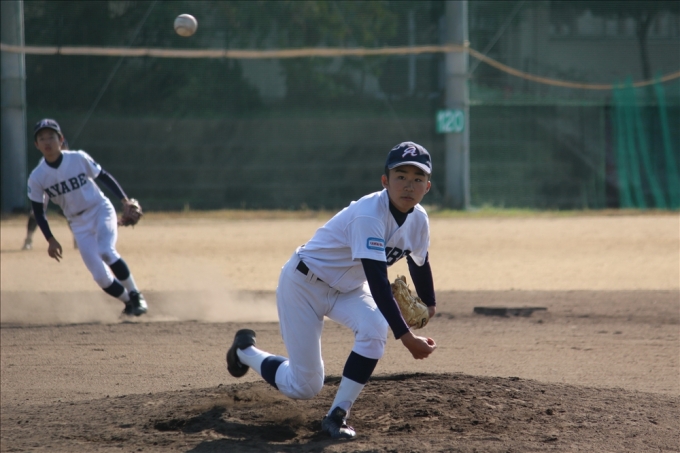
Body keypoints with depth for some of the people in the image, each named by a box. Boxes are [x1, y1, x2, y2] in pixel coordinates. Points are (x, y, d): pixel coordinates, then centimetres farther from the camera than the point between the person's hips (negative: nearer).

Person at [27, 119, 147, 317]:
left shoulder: (79, 159, -11)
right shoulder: (37, 177, -8)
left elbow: (103, 176, 0)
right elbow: (38, 211, 1)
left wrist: (125, 199, -9)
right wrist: (51, 239, -6)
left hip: (101, 211, -2)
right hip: (79, 224, 2)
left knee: (106, 252, -29)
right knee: (101, 277, -8)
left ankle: (135, 295, -13)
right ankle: (129, 302, 16)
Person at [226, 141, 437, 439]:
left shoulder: (418, 219, -11)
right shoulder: (369, 215, -35)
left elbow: (420, 263, 11)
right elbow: (377, 281, -40)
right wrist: (405, 336, -44)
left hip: (346, 288, 7)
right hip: (304, 283, -7)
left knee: (375, 329, -27)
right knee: (304, 388, -3)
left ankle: (338, 415, -13)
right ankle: (245, 350, 27)